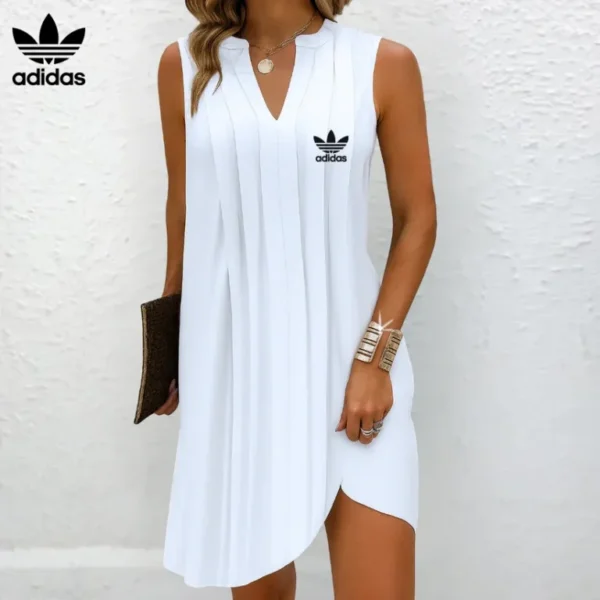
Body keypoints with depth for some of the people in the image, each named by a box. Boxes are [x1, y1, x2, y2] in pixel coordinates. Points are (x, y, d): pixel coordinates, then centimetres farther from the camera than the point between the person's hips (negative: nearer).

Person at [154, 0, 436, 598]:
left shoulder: (384, 65, -3)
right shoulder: (184, 66, 2)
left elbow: (416, 219, 0)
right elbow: (182, 211, 10)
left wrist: (374, 356, -9)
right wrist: (169, 350, 16)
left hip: (347, 352, -1)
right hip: (231, 359, 2)